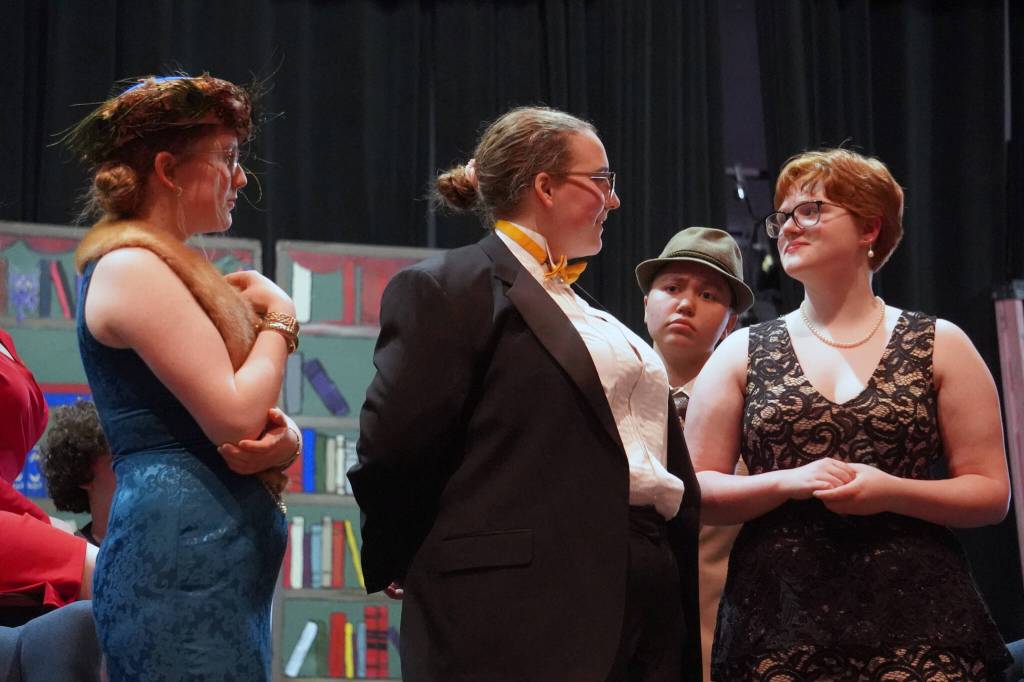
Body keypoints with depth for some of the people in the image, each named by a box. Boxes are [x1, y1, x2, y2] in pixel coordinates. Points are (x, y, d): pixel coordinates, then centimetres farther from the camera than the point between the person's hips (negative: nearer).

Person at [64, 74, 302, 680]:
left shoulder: (173, 270, 21)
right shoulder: (134, 267, -9)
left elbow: (252, 419, 19)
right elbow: (233, 418, -17)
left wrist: (282, 438, -5)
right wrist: (278, 318, -1)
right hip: (184, 555, -10)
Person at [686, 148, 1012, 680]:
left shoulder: (939, 346, 8)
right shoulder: (743, 354, 11)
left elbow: (991, 493, 5)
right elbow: (695, 491, 7)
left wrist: (891, 492, -11)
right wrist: (788, 482, -9)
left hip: (914, 614, -1)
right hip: (778, 616, 1)